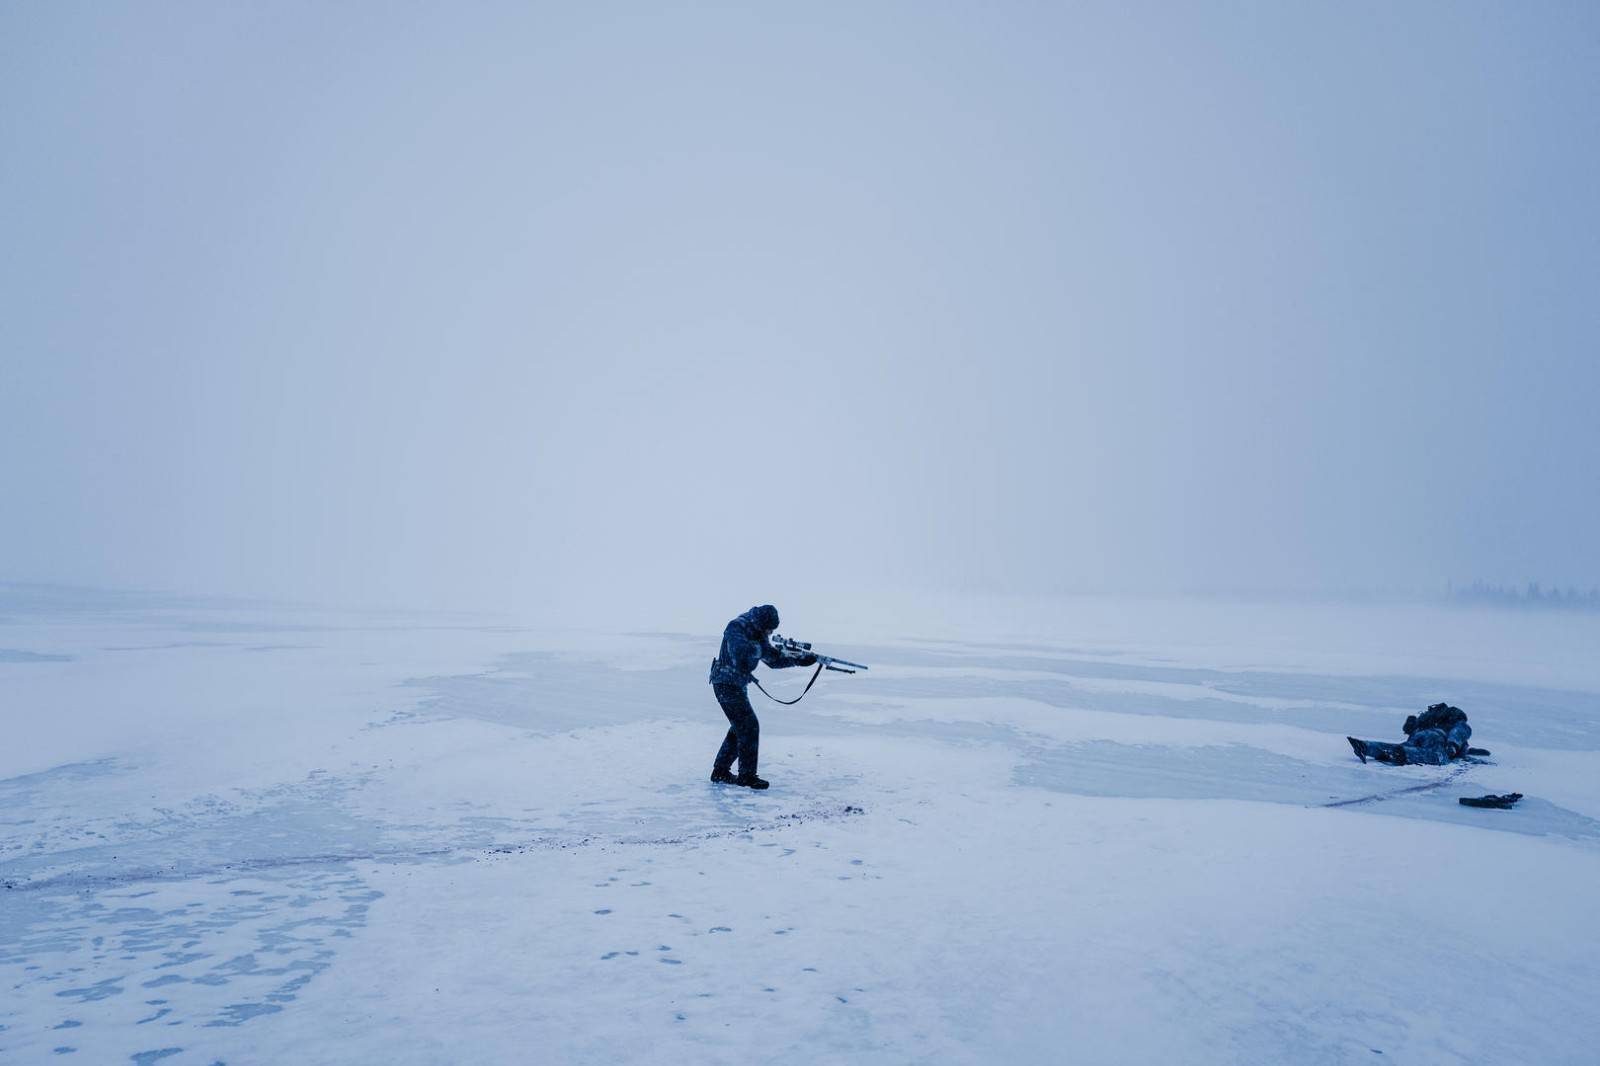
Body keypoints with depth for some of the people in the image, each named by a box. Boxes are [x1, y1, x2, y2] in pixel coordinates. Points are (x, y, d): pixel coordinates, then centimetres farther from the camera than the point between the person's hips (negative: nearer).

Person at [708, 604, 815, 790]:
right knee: (750, 727, -10)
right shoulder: (736, 627, -18)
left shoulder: (757, 634, 8)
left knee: (740, 728, 15)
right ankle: (747, 776, -3)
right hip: (726, 685, -9)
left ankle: (720, 772, 23)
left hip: (738, 686, 9)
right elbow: (739, 651, -36)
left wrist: (799, 661, -5)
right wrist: (763, 648, -29)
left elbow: (774, 661, 7)